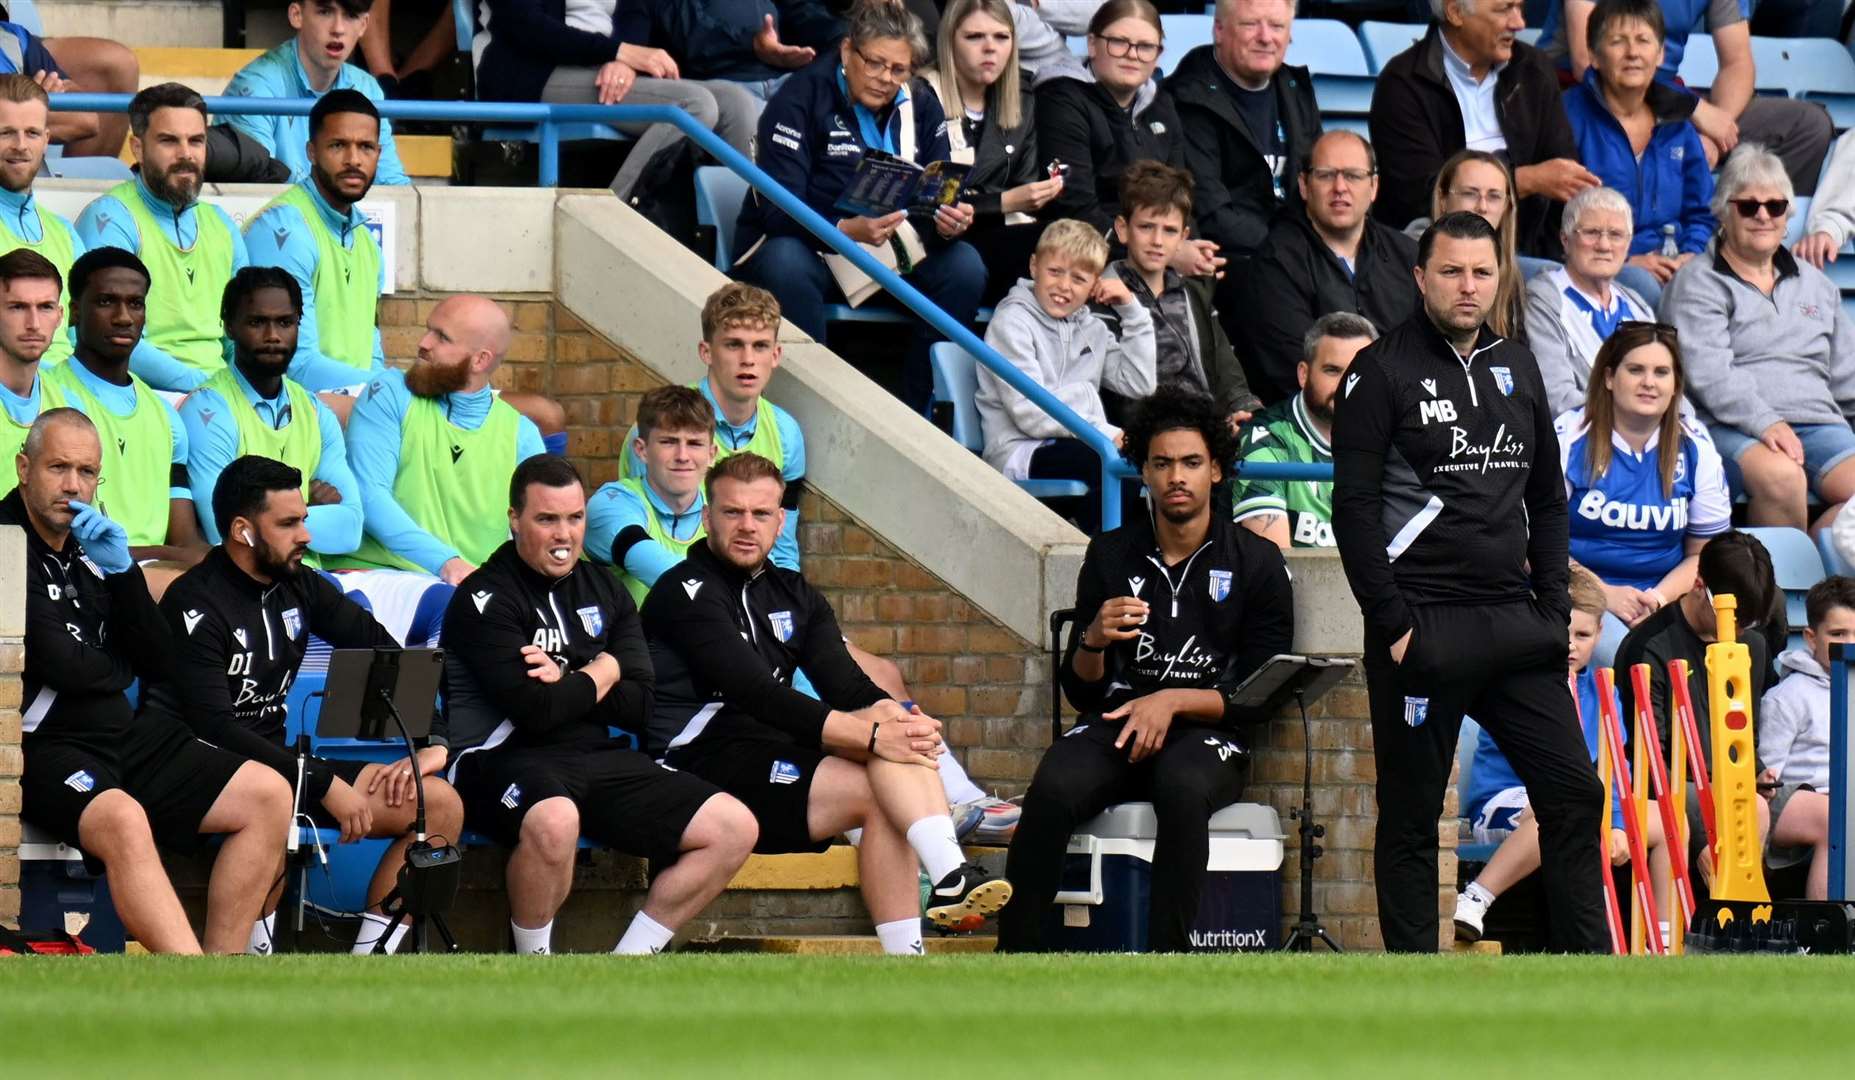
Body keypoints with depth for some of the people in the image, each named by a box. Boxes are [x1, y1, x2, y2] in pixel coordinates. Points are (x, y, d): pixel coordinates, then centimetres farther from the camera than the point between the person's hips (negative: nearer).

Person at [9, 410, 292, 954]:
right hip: (41, 746, -9)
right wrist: (115, 673, 6)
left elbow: (161, 663, 12)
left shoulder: (88, 549, 16)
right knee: (121, 818, -38)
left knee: (268, 796, -4)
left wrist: (122, 573, -1)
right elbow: (62, 665, -16)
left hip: (122, 736, 9)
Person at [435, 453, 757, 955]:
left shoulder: (604, 593, 15)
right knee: (554, 821, -42)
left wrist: (564, 683, -9)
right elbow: (535, 711, -18)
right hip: (504, 759, -7)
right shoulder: (485, 599, -7)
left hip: (598, 759, 7)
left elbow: (639, 707, 6)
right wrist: (600, 675, -1)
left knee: (735, 829, -5)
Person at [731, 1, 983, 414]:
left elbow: (940, 194, 1)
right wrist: (848, 229, -43)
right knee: (786, 265, -39)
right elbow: (778, 210, -25)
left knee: (965, 267, -21)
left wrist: (949, 221, -26)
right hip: (804, 245, -5)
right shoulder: (801, 98, -16)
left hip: (889, 243, 5)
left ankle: (916, 413, -13)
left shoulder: (920, 104, 2)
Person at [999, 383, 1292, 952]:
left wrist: (1173, 701, -13)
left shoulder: (1256, 563, 6)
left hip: (1207, 734, -2)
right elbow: (1081, 692, 14)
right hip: (1115, 724, 2)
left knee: (1183, 787, -39)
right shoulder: (1110, 555, 13)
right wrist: (1092, 641, -9)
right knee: (1053, 790, -33)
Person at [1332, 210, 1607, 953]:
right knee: (1411, 816, 1)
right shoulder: (1383, 372, -4)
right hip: (1422, 631, -5)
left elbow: (1548, 500, 19)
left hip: (1515, 626, 5)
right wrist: (1392, 625, -14)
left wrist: (1552, 609, 9)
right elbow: (1354, 508, -9)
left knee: (1573, 793, -1)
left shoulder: (1517, 369, 13)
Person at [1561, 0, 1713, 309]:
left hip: (1674, 268, 5)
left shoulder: (1677, 122, 18)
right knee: (1644, 285, -39)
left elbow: (1701, 214, 22)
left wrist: (1690, 255, -1)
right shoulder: (1571, 115, -1)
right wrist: (1626, 261, -15)